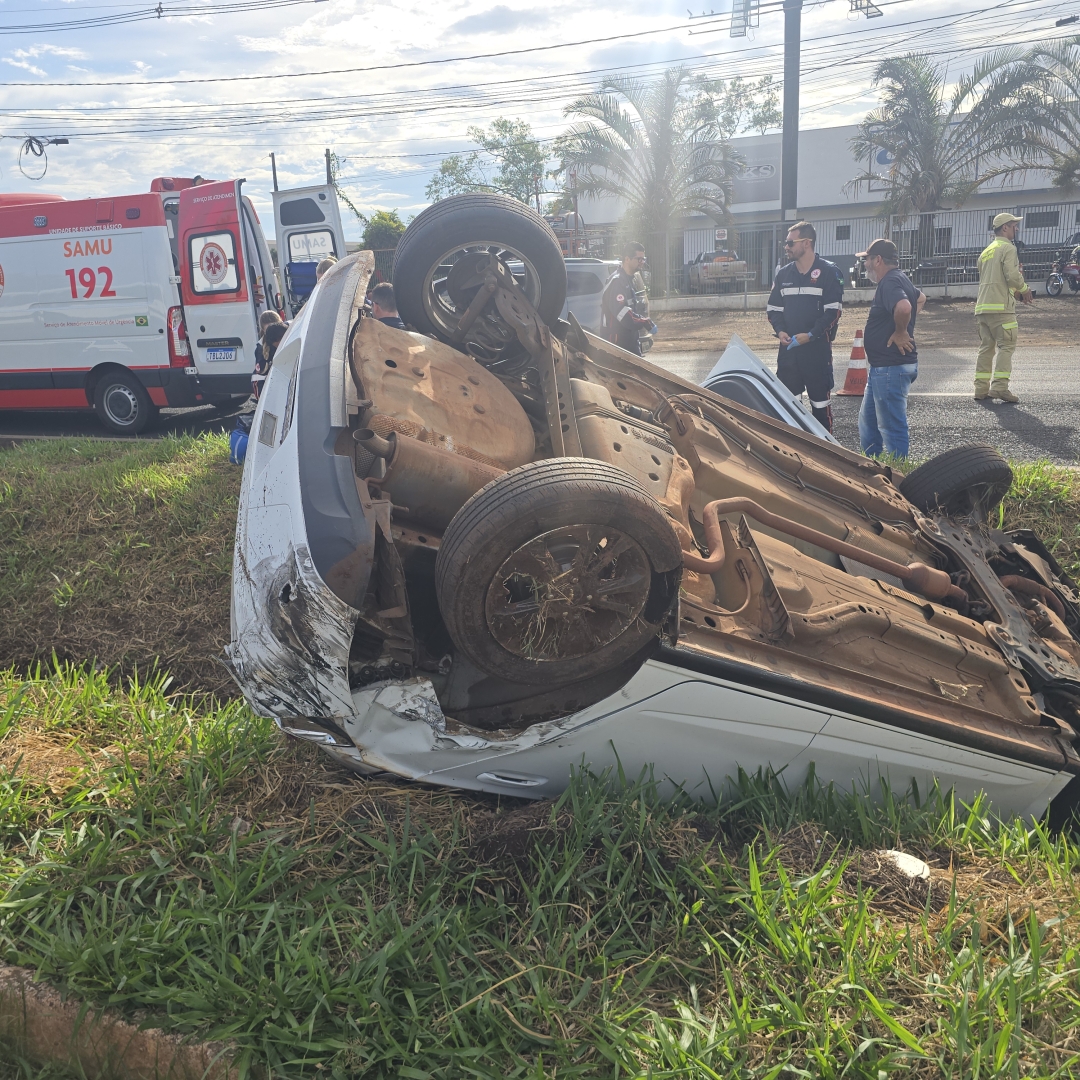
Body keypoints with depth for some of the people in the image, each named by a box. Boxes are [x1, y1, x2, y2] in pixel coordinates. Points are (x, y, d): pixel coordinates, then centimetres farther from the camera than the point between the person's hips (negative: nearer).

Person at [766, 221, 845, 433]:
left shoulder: (829, 272, -5)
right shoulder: (784, 273, 10)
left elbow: (833, 311, -9)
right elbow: (773, 308, 14)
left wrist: (811, 335, -18)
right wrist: (780, 330, -4)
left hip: (818, 347, -5)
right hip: (788, 347, 5)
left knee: (819, 399, 1)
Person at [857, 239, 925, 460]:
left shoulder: (890, 282, -17)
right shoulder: (898, 279, 15)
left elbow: (903, 307, -38)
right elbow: (921, 297, 33)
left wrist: (900, 332, -21)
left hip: (890, 368, -11)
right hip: (881, 367, 11)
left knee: (892, 426, -3)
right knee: (867, 423, 19)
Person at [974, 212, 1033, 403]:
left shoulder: (986, 252, 22)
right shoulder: (1008, 248, -5)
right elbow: (1013, 275, -16)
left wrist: (1017, 294, 22)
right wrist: (1024, 290, 2)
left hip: (982, 306, 8)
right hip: (1000, 306, -8)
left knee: (986, 347, 9)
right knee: (1006, 346, -7)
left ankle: (981, 388, 7)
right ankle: (999, 387, -15)